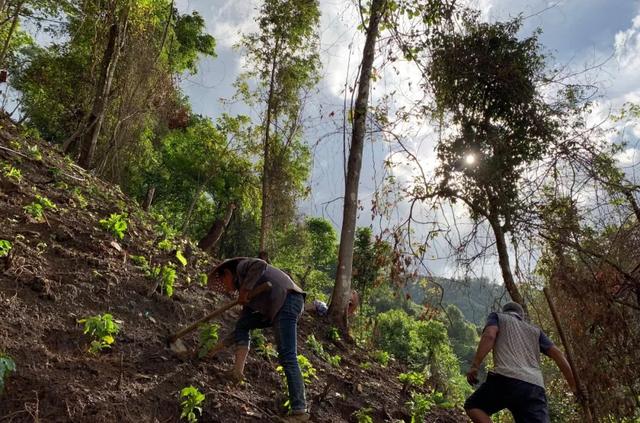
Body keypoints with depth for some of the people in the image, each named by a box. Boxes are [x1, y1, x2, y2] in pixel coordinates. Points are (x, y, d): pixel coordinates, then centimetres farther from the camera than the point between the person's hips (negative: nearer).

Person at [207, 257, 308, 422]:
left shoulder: (242, 266, 10)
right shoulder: (247, 295, 30)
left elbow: (260, 265, -14)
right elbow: (243, 327, 30)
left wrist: (245, 290, -12)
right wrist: (221, 344, 33)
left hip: (287, 300, -9)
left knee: (287, 357, -13)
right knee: (242, 324, 19)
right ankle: (238, 371, 9)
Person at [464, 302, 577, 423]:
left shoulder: (497, 317, 23)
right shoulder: (534, 330, 33)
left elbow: (489, 335, 0)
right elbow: (557, 354, 22)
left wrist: (474, 366, -6)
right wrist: (574, 386, 25)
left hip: (506, 378, -3)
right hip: (535, 387, 4)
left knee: (472, 405, 16)